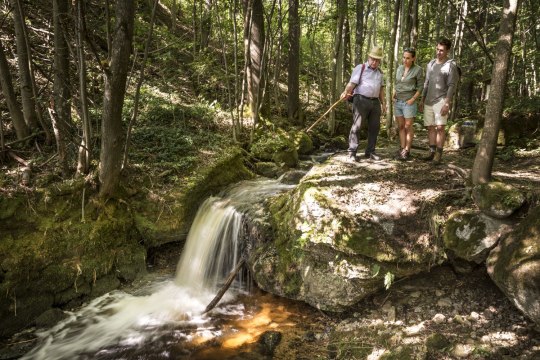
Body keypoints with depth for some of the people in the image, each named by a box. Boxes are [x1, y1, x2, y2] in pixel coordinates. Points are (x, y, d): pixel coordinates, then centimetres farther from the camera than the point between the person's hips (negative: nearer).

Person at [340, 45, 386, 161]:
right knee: (356, 126, -7)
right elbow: (352, 83, -11)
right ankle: (352, 152, -4)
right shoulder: (360, 68, 0)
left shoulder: (379, 72, 19)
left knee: (374, 127, 7)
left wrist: (383, 103, 18)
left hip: (375, 102, 6)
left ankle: (370, 152, 16)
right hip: (361, 100, -6)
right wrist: (346, 92, -28)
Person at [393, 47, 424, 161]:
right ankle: (402, 149, 9)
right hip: (398, 102, 5)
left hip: (409, 102, -5)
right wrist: (393, 96, 6)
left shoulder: (418, 70, -7)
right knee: (401, 126, 6)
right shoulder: (400, 68, 9)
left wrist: (412, 99, -15)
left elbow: (420, 88, -5)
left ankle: (407, 151, 2)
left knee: (408, 127, -3)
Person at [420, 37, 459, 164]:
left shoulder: (451, 65, -4)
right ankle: (432, 152, 12)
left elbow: (452, 86, -10)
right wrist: (422, 99, 16)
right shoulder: (431, 63, 15)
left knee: (440, 127, -11)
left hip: (441, 101, -6)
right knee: (430, 127, 7)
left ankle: (439, 154, -7)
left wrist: (447, 103, -18)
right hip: (428, 101, 6)